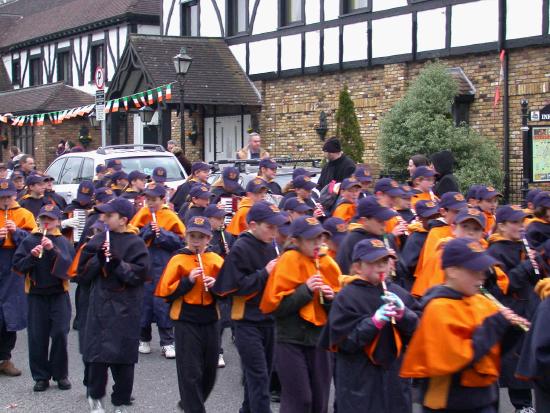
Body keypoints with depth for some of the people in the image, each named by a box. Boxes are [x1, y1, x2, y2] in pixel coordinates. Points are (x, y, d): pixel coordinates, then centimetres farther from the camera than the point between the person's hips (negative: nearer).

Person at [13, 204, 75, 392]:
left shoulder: (64, 242, 1)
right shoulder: (29, 241, 2)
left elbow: (71, 264, -11)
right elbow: (17, 265, -1)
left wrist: (53, 250, -21)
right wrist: (31, 256, -17)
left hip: (59, 294, -1)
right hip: (36, 294, 1)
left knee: (60, 334, -2)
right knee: (37, 336, 2)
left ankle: (61, 375, 11)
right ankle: (41, 376, 12)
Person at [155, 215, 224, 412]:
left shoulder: (216, 260, 4)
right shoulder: (178, 260, -4)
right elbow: (165, 292, -8)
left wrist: (216, 285, -13)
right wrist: (188, 281, -18)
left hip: (210, 321, 4)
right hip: (186, 322, -4)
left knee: (209, 370, 14)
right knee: (190, 372, -5)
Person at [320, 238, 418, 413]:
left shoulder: (399, 293, 5)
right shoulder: (347, 297, -7)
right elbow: (342, 341, -12)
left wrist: (403, 314, -15)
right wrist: (373, 322, -21)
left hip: (394, 377, 4)